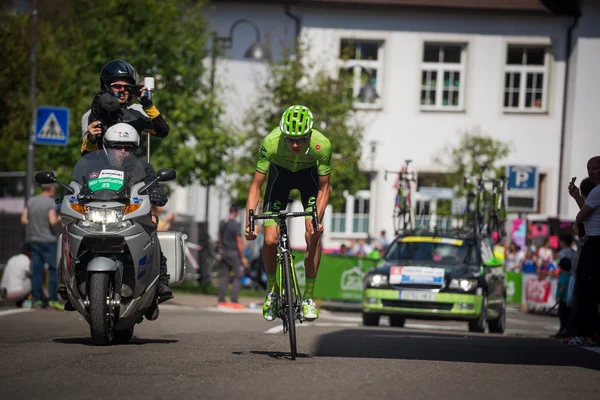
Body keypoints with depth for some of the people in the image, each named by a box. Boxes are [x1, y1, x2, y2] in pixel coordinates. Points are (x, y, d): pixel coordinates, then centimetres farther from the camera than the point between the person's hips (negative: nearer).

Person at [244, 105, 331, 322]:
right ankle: (272, 289, 14)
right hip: (280, 173, 0)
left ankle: (308, 297, -2)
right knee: (270, 240, -12)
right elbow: (256, 186, -27)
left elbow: (324, 188, -21)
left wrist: (317, 219, -35)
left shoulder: (322, 145, -35)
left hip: (309, 174, 0)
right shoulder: (271, 142, -37)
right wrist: (249, 222, -38)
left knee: (312, 235, -18)